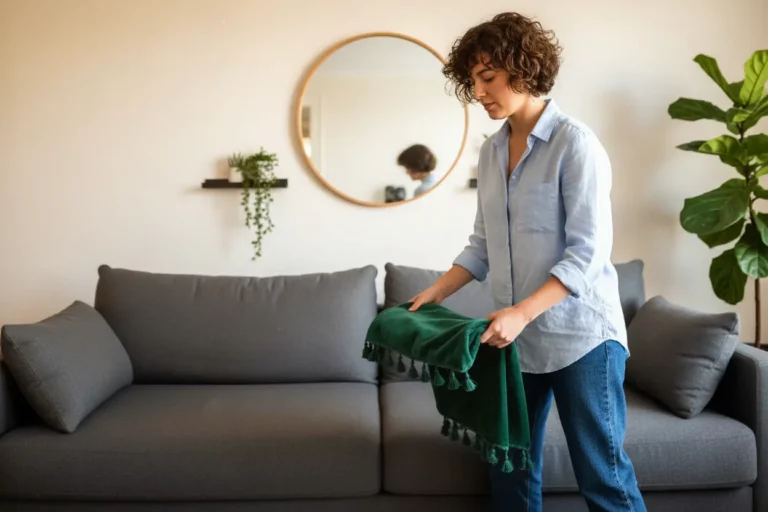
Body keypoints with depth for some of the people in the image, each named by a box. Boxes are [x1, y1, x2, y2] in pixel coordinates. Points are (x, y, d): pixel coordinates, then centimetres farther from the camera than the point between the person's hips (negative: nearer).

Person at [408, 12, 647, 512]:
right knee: (510, 467, 13)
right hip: (517, 336, 7)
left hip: (580, 335, -6)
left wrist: (522, 312, -25)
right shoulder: (491, 152, 9)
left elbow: (588, 252, -16)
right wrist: (434, 293, 3)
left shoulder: (574, 142, -12)